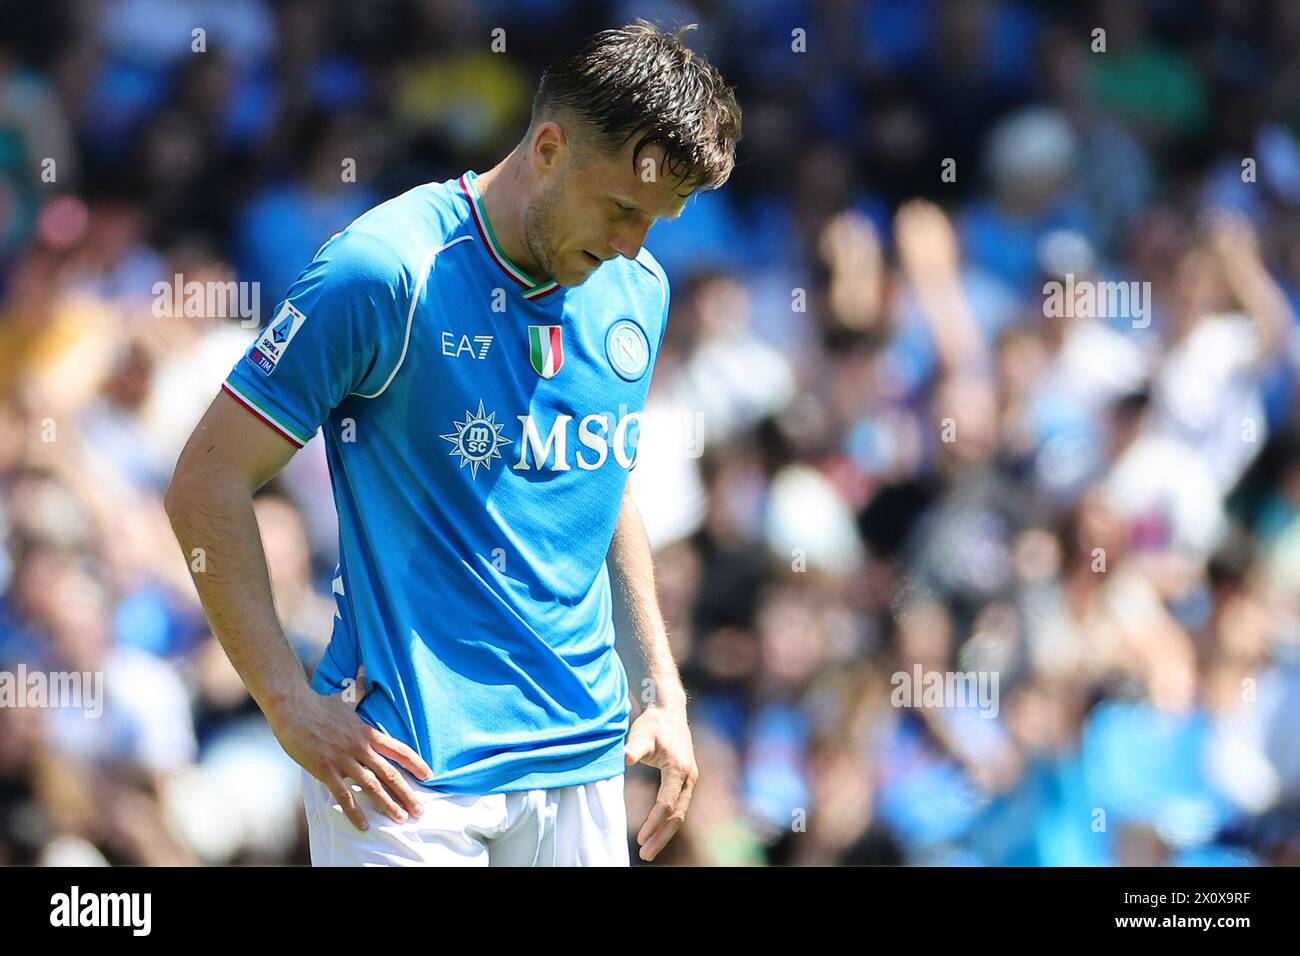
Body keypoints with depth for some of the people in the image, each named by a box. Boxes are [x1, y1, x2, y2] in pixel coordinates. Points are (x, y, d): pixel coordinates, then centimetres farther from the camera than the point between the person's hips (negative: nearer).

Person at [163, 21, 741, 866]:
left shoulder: (638, 291, 9)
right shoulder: (385, 272, -12)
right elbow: (206, 486, -10)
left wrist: (665, 687, 16)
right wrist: (292, 704, -14)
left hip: (584, 756, 6)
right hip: (413, 769, -6)